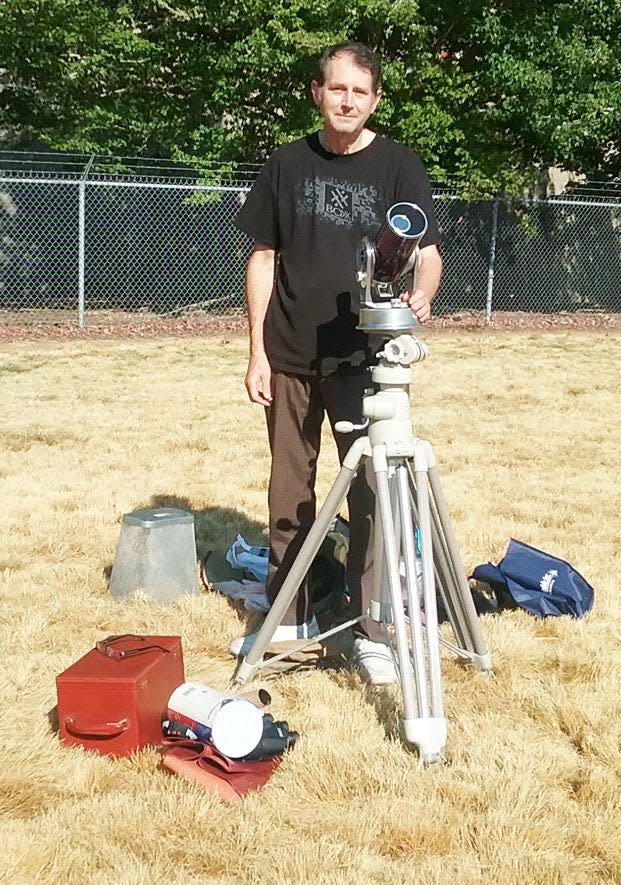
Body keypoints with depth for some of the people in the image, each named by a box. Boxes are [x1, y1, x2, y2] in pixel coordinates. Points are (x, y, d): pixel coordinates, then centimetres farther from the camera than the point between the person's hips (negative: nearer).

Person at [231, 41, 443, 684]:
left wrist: (421, 293, -27)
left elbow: (428, 251, -4)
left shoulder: (397, 166, 1)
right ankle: (289, 615, 23)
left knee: (370, 493, -3)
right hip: (290, 357, 2)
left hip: (364, 359, -2)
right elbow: (263, 259, 7)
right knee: (289, 489, 9)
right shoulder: (287, 165, 5)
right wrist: (257, 349, 1)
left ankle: (371, 632, 6)